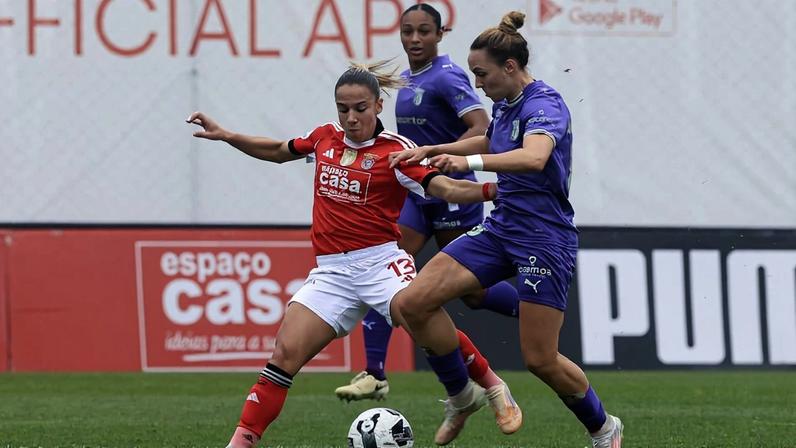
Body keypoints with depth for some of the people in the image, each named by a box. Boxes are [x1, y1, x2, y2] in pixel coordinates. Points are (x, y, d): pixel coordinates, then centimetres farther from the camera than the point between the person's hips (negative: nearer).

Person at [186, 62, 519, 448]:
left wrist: (493, 189, -31)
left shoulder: (395, 150, -5)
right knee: (285, 352, -10)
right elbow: (278, 151, 30)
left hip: (380, 263, -4)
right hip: (332, 272, 4)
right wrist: (225, 136, 26)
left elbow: (446, 189, -15)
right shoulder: (325, 138, 11)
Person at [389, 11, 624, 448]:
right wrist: (433, 150, 27)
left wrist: (468, 161, -52)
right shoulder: (504, 103, 8)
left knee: (539, 359, -5)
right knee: (413, 302, -7)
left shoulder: (544, 106, -19)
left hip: (544, 238, -8)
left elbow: (534, 157, -41)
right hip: (501, 228, 8)